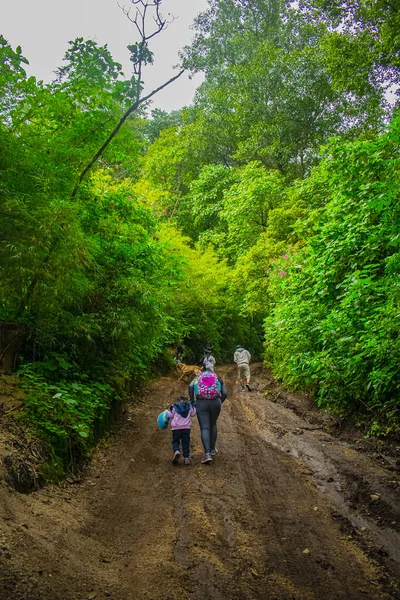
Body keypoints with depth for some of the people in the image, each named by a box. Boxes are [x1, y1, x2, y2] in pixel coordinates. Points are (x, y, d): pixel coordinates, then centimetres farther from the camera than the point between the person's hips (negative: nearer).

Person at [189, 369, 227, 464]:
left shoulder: (197, 378, 20)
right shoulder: (218, 380, 22)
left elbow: (190, 386, -3)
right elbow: (224, 394, 9)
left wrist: (192, 401, 3)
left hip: (201, 404, -1)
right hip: (215, 403, 2)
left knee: (204, 429, 0)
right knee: (212, 424, 25)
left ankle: (207, 454, -15)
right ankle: (212, 449, 30)